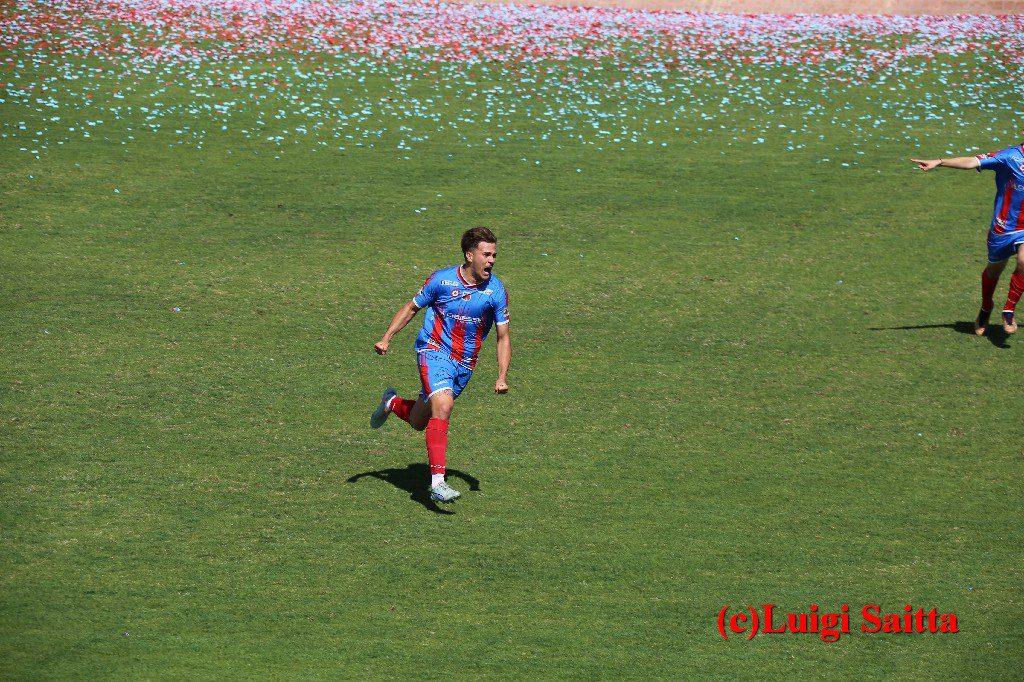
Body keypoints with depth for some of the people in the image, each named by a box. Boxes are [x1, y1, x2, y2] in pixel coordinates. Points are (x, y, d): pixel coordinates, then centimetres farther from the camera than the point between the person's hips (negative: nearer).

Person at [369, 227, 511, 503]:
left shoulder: (496, 291, -6)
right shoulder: (441, 280, -11)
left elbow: (503, 337, 1)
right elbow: (411, 308, 5)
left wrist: (502, 377, -9)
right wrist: (386, 338, -5)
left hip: (464, 364, 4)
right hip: (434, 350, -4)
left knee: (418, 422, 12)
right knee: (443, 405, -29)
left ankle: (392, 403, 48)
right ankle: (437, 483, -26)